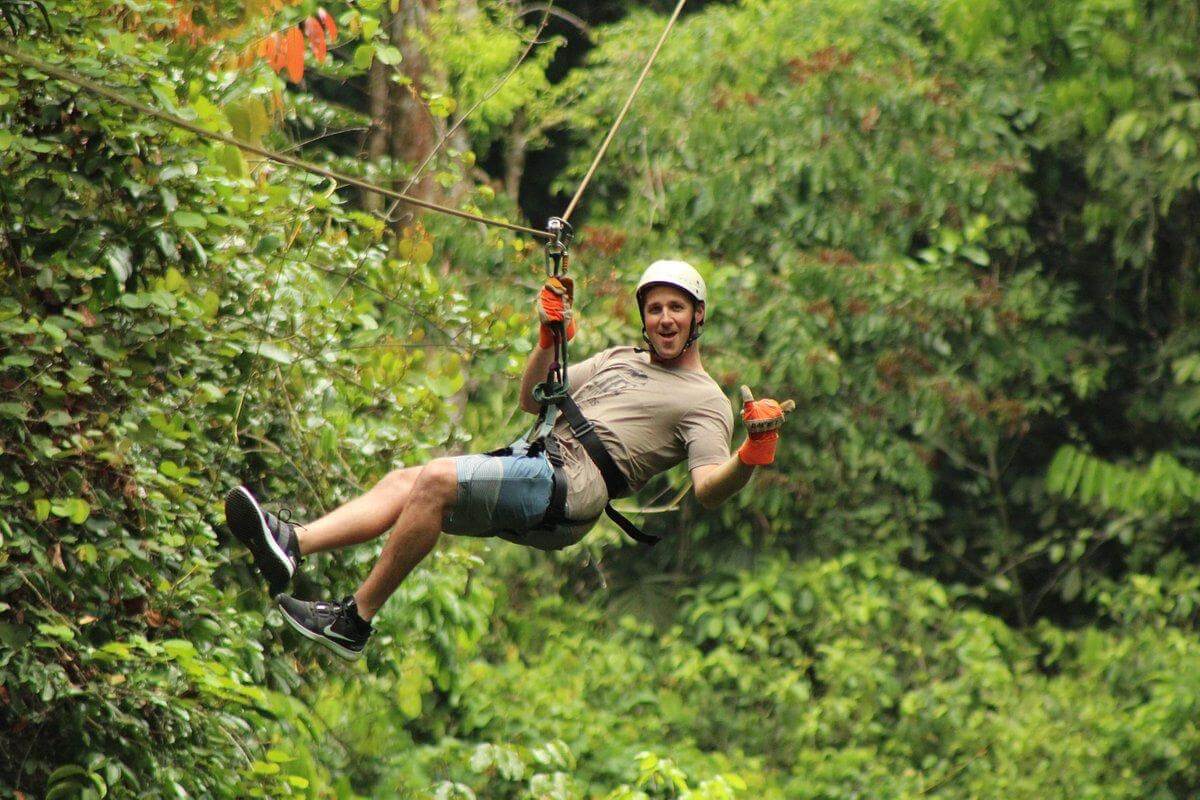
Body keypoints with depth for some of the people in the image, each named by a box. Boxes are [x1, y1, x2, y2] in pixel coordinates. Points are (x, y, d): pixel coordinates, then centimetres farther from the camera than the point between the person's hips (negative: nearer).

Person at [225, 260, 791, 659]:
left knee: (435, 480, -25)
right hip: (532, 460, 9)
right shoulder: (621, 359, 29)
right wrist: (550, 335, 18)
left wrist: (755, 451, -29)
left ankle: (354, 622, -24)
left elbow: (709, 490, -10)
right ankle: (292, 546, -26)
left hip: (571, 484, -9)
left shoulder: (704, 400, 5)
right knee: (405, 482, -8)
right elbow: (532, 401, 32)